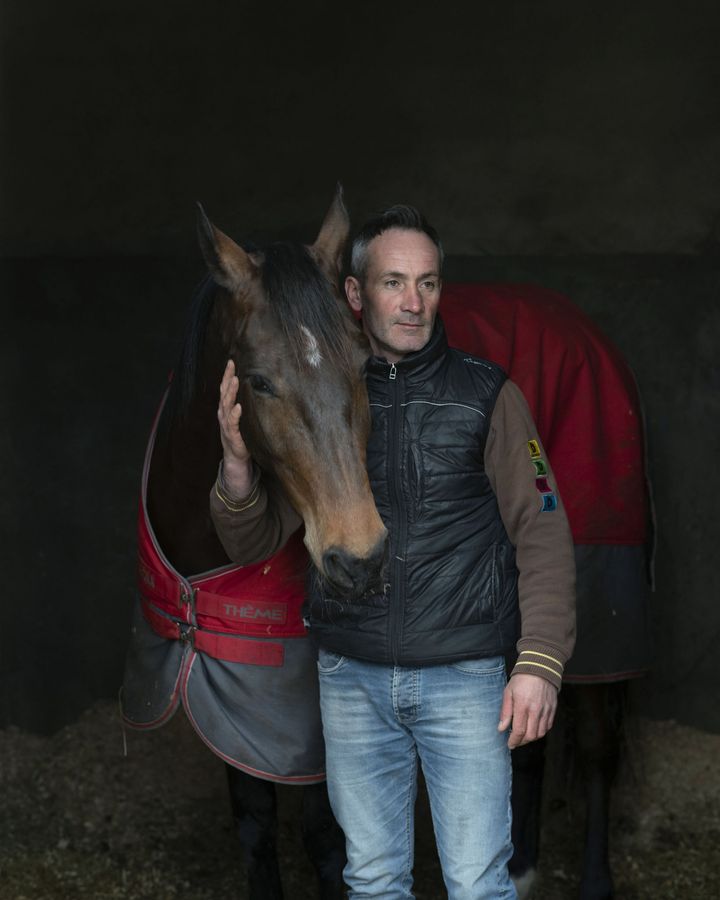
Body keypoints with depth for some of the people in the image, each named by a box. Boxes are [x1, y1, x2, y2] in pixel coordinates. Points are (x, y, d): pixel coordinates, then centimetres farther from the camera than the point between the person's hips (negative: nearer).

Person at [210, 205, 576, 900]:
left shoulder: (487, 394, -1)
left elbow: (543, 534, -3)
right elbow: (253, 543, 5)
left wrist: (540, 662, -12)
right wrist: (238, 462, -15)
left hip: (466, 678, -2)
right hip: (351, 679, 3)